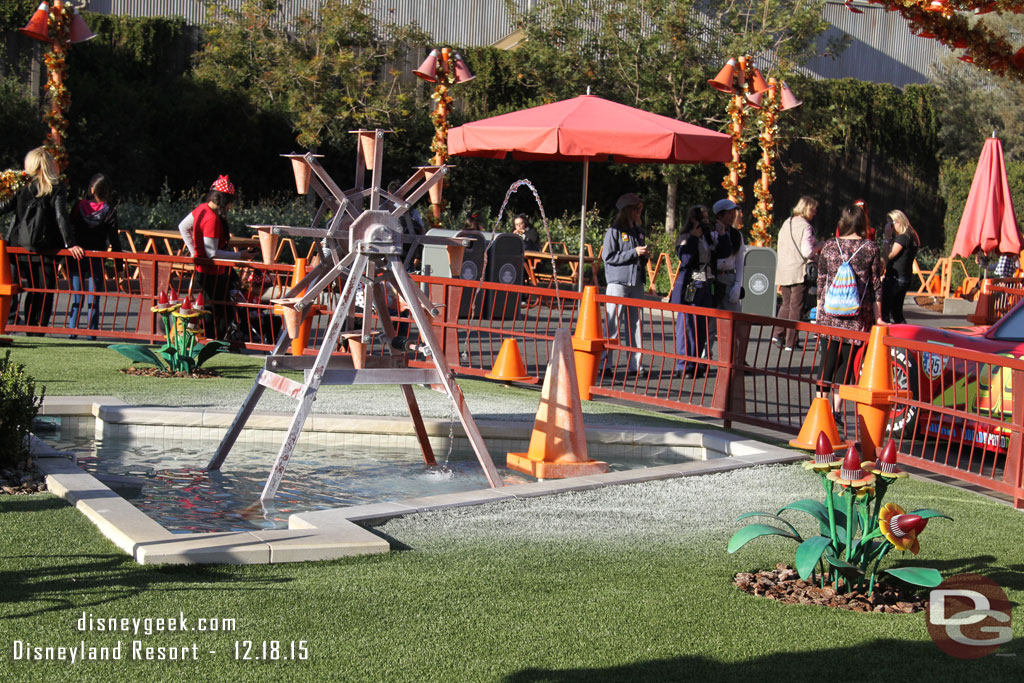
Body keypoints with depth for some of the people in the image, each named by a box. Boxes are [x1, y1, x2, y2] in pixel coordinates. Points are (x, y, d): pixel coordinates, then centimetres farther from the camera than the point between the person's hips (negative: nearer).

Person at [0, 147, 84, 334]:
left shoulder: (23, 186, 6)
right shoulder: (57, 188, -4)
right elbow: (61, 217, -13)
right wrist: (70, 244, -16)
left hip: (21, 247, 4)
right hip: (45, 248, -4)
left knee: (33, 290, 15)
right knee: (46, 291, 3)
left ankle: (30, 332, 18)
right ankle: (37, 333, -2)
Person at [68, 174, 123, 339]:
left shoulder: (79, 206, 0)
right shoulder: (109, 210, -6)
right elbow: (114, 239, -5)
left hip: (77, 257, 2)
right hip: (97, 260, -2)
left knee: (76, 299, 9)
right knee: (94, 299, 3)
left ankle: (72, 331, 8)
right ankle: (92, 333, 2)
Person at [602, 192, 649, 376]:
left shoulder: (639, 230, 15)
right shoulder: (614, 231, -6)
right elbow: (608, 256, -12)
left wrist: (644, 256, 2)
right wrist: (633, 252, -15)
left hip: (636, 283, 6)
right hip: (618, 283, -6)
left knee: (636, 323, 5)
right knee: (613, 324, -4)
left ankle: (635, 364, 9)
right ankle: (602, 363, 2)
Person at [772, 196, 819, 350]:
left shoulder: (786, 223, 12)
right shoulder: (805, 227, -11)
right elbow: (807, 252, -16)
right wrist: (818, 247, 2)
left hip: (782, 272, 6)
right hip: (798, 272, -6)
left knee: (786, 304, 17)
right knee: (796, 307, 0)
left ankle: (777, 334, 3)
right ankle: (790, 343, 1)